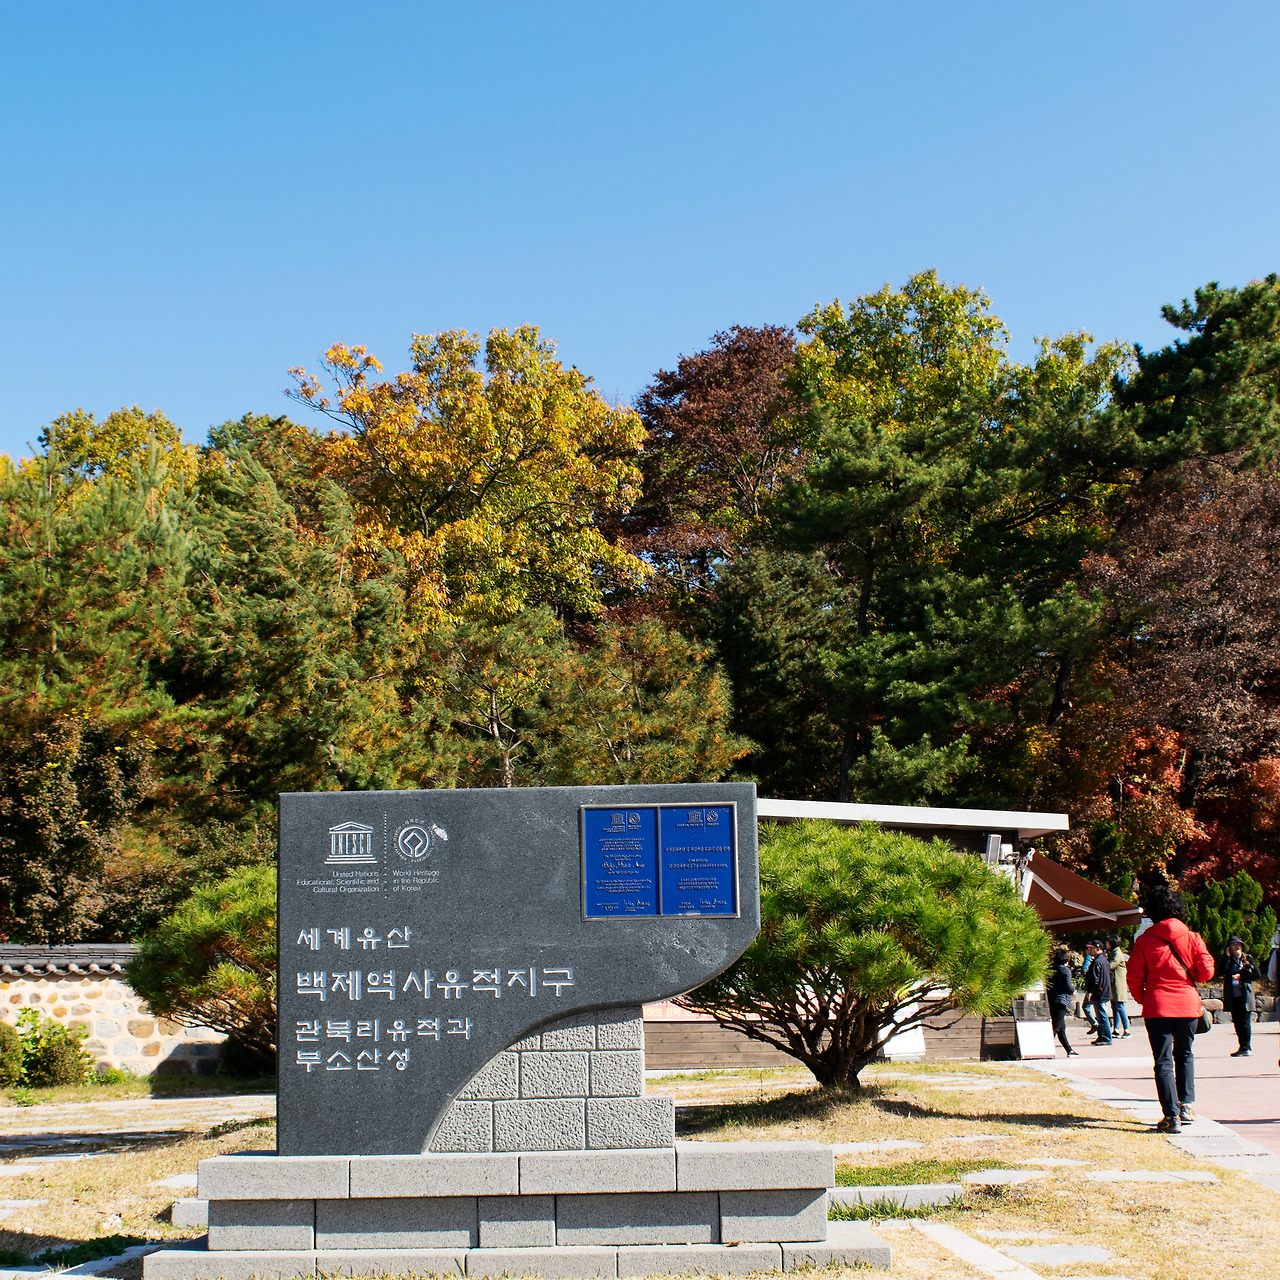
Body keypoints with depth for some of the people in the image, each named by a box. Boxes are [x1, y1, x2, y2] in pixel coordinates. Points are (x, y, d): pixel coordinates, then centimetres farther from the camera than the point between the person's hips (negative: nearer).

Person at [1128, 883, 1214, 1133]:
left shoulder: (1144, 941, -2)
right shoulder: (1192, 938, -1)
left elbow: (1134, 977, -4)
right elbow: (1206, 971, -4)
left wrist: (1142, 999, 14)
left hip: (1157, 1007, -2)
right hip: (1188, 1005, 2)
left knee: (1163, 1061, -1)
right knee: (1185, 1055, 23)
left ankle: (1172, 1115, -10)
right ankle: (1186, 1104, 20)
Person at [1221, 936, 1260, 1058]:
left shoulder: (1248, 959, 7)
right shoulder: (1228, 960, 12)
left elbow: (1257, 974, 3)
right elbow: (1224, 971, -7)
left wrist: (1241, 976, -6)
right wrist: (1227, 956, -5)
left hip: (1245, 996, -3)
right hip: (1232, 996, 3)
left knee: (1245, 1022, -8)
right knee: (1237, 1022, 5)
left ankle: (1246, 1048, -6)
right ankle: (1243, 1047, 11)